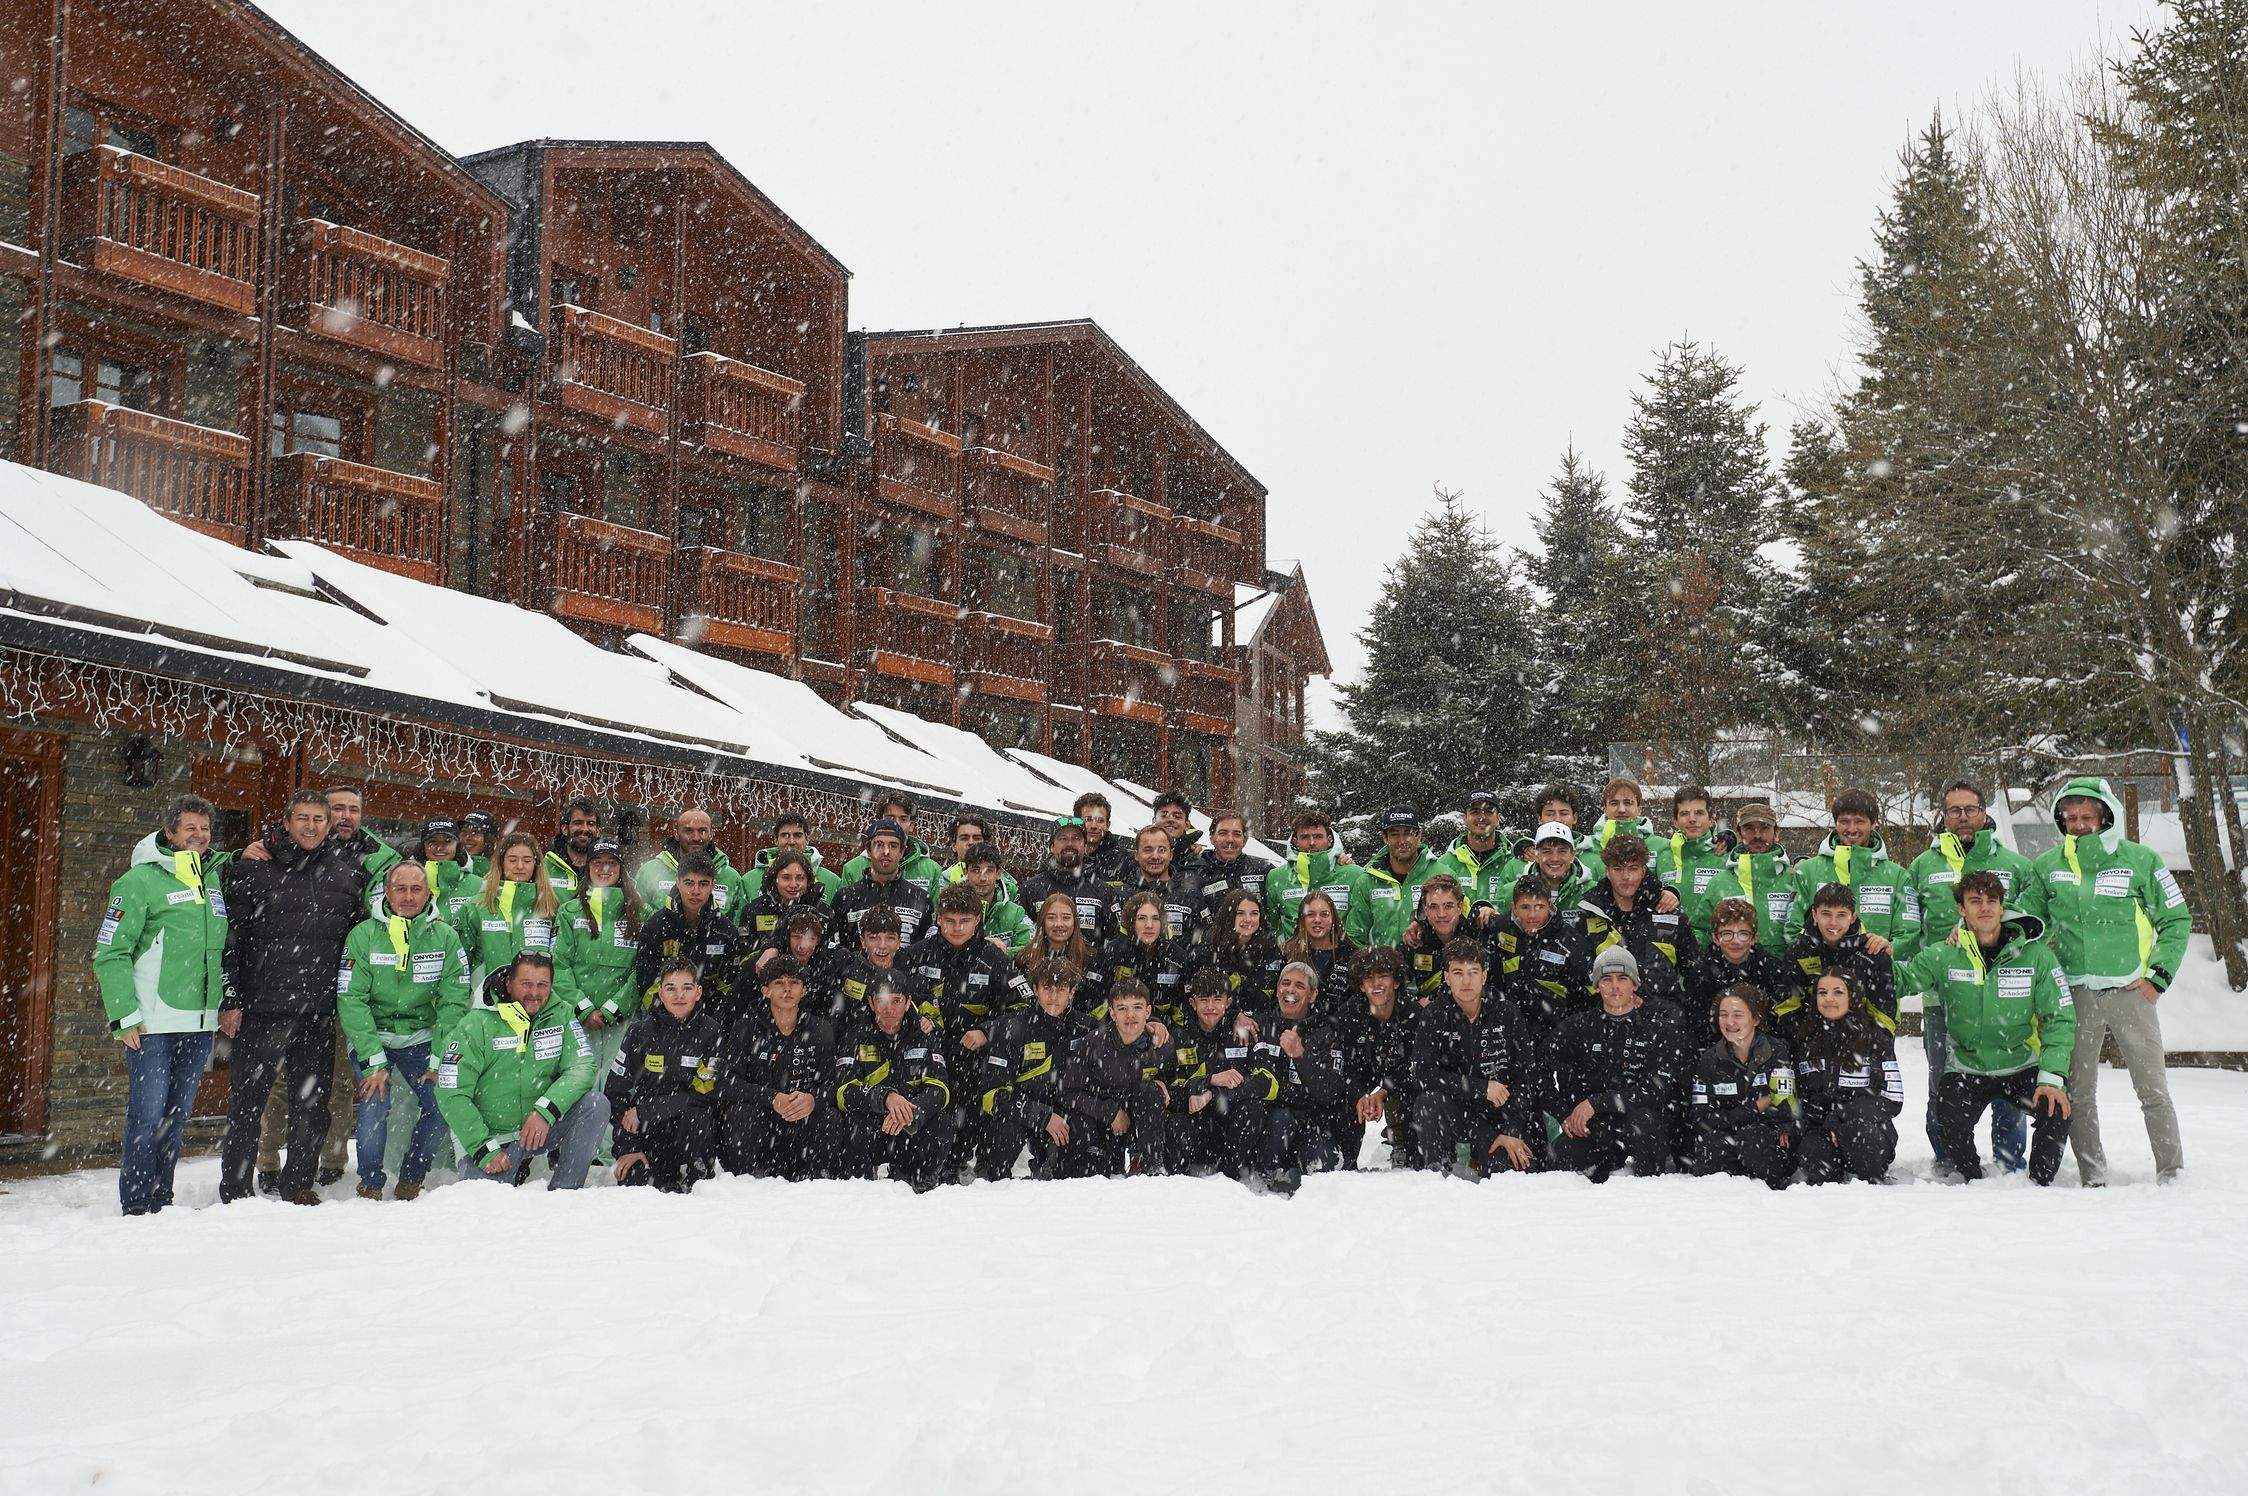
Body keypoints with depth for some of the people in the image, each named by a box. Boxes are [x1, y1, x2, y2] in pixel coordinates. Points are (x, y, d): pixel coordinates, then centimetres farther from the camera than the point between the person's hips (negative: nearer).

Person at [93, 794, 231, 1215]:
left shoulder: (216, 876, 12)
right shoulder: (140, 880, -6)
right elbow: (109, 954, -7)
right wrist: (125, 1016, -12)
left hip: (201, 1022, 6)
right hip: (153, 1023, -6)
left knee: (177, 1116, 11)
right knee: (148, 1116, -5)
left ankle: (161, 1200, 19)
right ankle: (136, 1206, 4)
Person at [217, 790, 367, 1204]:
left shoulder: (348, 868, 9)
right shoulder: (251, 869, -2)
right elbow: (228, 937, -3)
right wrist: (229, 1001, -7)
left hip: (321, 1011, 3)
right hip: (262, 1006, -3)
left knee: (312, 1104, 10)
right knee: (248, 1100, 3)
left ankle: (299, 1182, 23)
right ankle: (235, 1187, 14)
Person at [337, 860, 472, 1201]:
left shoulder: (445, 937, -4)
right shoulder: (363, 935, -10)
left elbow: (454, 1003, -5)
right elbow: (351, 1000, -13)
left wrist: (439, 1061, -12)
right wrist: (373, 1062, -19)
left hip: (421, 1037, 2)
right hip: (370, 1036, -2)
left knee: (442, 1102, -14)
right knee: (375, 1103, -20)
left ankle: (411, 1182, 7)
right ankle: (370, 1185, 1)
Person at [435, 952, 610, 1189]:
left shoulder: (561, 1015, -2)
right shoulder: (477, 1024, -10)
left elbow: (583, 1068, -13)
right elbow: (451, 1094, -11)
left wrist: (546, 1110, -30)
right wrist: (484, 1149, -18)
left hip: (541, 1128, 2)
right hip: (489, 1136, -2)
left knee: (596, 1103, -20)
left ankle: (563, 1192, -11)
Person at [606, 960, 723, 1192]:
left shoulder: (712, 1032, -6)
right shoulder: (641, 1032, -1)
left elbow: (705, 1092, -15)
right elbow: (614, 1092, -1)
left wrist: (644, 1110, -18)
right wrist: (629, 1148, -11)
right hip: (644, 1130, 1)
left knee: (695, 1116, -34)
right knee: (633, 1183, -24)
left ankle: (692, 1182, -12)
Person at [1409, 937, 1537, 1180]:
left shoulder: (1505, 1012, -2)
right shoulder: (1435, 1016, -3)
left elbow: (1527, 1074, -3)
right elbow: (1423, 1074, -15)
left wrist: (1512, 1131, -12)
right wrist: (1481, 1087, -20)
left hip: (1500, 1115, 0)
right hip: (1455, 1112, 0)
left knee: (1518, 1172, -24)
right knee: (1428, 1103, -32)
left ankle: (1477, 1161, 11)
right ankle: (1436, 1168, -8)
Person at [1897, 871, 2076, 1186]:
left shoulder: (2035, 955, -6)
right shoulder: (1943, 957, -5)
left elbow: (2060, 1019, -7)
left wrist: (2052, 1076, -17)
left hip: (2022, 1065, 0)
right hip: (1965, 1068, 0)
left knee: (2057, 1109, -25)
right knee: (1951, 1126, -24)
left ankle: (2039, 1182, 0)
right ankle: (1974, 1182, 7)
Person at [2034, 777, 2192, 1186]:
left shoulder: (2139, 859, -1)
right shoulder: (2047, 866, 5)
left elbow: (2177, 920, 5)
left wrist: (2157, 977, -1)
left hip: (2130, 991, -2)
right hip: (2075, 994, 2)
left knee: (2153, 1090, 1)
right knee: (2078, 1094, 5)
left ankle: (2172, 1173, 9)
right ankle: (2092, 1178, 13)